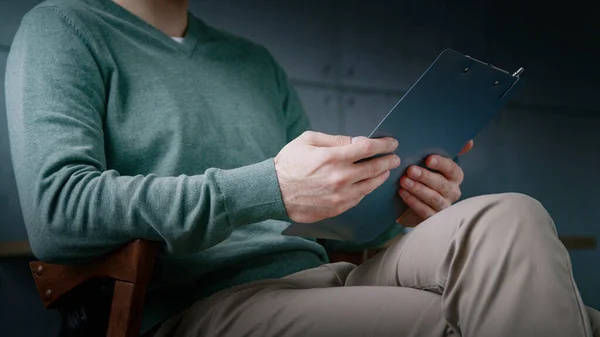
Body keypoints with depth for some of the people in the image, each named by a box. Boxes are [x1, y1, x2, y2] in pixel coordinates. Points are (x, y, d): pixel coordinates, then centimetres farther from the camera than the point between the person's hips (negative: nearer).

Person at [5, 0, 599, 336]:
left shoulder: (256, 61, 25)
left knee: (507, 220, -20)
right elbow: (55, 215, -12)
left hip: (319, 278, 6)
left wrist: (400, 204, 0)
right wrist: (271, 189, -20)